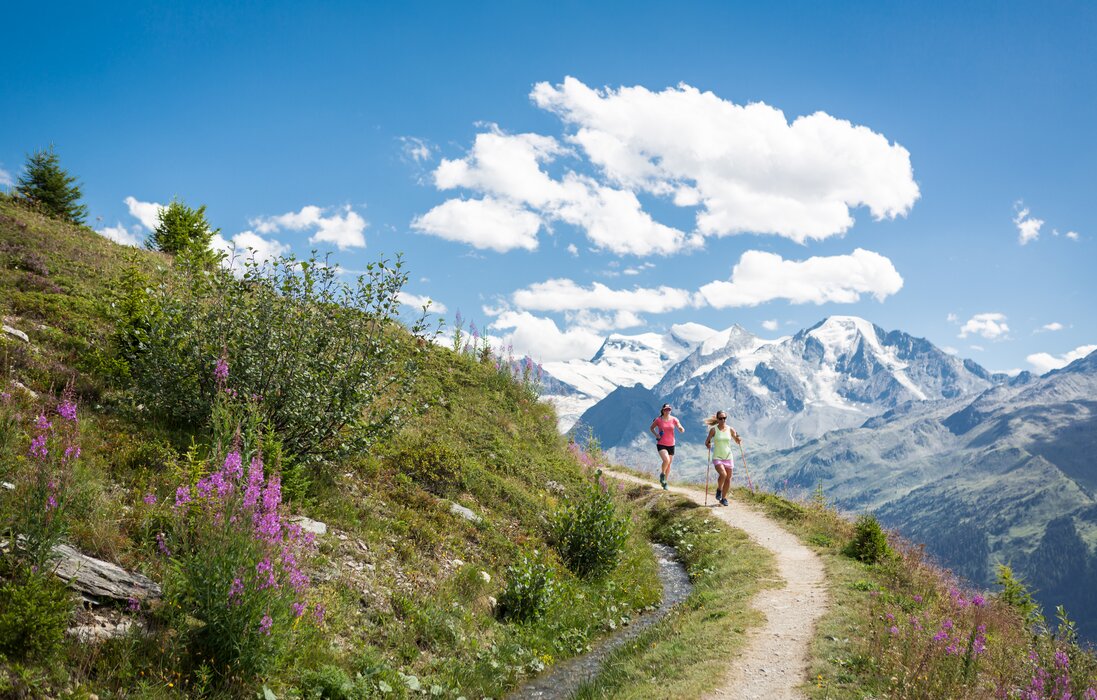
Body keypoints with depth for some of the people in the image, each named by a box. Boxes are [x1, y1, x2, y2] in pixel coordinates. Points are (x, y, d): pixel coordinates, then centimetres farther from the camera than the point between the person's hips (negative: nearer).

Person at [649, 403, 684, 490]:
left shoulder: (674, 419, -2)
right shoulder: (658, 420, -6)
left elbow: (681, 429, -8)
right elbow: (651, 428, 9)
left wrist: (681, 429, -33)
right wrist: (656, 435, -9)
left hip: (671, 445, 3)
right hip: (661, 444, -3)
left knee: (669, 464, 11)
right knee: (666, 460, -26)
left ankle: (665, 482, 30)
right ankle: (662, 475, 2)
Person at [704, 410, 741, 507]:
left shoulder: (730, 429, 1)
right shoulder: (714, 429, -6)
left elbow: (737, 442, 9)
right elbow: (707, 442, -2)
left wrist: (739, 440, -13)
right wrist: (708, 445, -24)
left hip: (728, 457, 3)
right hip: (717, 457, -3)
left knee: (728, 478, 4)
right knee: (723, 474, -24)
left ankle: (723, 498, 21)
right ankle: (719, 490, 6)